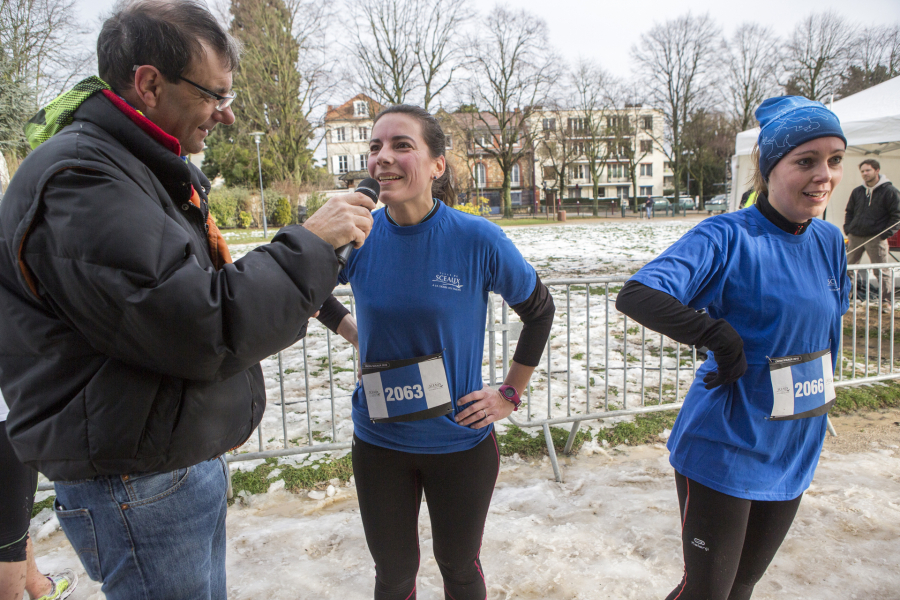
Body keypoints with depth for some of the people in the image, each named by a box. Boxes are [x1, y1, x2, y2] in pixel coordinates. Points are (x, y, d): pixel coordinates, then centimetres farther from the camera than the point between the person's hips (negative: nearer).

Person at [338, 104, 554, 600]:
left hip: (460, 441, -1)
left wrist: (510, 393, -1)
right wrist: (355, 335, -5)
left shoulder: (477, 239, -17)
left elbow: (539, 310, -1)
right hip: (379, 442, 2)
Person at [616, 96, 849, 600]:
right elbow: (635, 296, -32)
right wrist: (721, 336, -34)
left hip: (793, 451, 7)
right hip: (725, 450, -6)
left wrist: (818, 388, 17)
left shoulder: (830, 242, 2)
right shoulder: (729, 237, -19)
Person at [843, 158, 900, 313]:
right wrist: (848, 230, 7)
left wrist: (886, 234, -11)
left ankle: (887, 302, 11)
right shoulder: (857, 192, 11)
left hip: (876, 238, -4)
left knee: (882, 271, 1)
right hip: (855, 237, 4)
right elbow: (849, 212, 21)